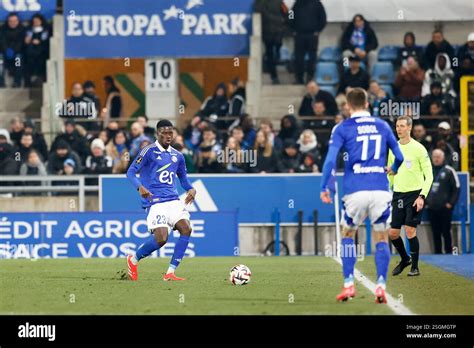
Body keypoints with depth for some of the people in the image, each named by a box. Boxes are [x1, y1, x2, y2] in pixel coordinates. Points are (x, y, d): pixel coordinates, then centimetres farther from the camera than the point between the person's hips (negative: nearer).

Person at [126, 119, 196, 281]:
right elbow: (131, 172, -7)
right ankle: (133, 260, 11)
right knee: (161, 238, -18)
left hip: (173, 200, 6)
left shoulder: (177, 156, 15)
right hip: (154, 201, -6)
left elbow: (182, 177, 28)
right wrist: (139, 187, -26)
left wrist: (190, 189, 6)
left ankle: (170, 273, -9)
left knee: (186, 229, -15)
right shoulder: (150, 151, -4)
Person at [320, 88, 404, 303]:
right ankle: (381, 286, -5)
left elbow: (330, 160, -8)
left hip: (355, 190, -1)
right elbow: (399, 156, 19)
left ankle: (348, 284, 9)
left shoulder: (343, 129, 2)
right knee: (381, 238, 10)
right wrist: (393, 169, 40)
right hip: (380, 189, 1)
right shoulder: (382, 126, 11)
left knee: (347, 235, 17)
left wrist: (324, 187, 0)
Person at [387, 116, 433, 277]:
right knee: (393, 233, 3)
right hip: (398, 195, 5)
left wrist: (422, 196, -16)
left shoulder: (418, 149, -7)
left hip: (414, 193, -5)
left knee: (410, 230, -11)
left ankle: (415, 267, 3)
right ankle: (405, 259, 27)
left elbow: (429, 175, -7)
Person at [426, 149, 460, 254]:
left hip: (445, 208, -4)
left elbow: (456, 188, -1)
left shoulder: (449, 171, -2)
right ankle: (437, 253, 11)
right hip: (431, 209, 4)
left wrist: (451, 203, -7)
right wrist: (425, 201, 10)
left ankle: (449, 252, 3)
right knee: (436, 233, 6)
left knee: (446, 232, -3)